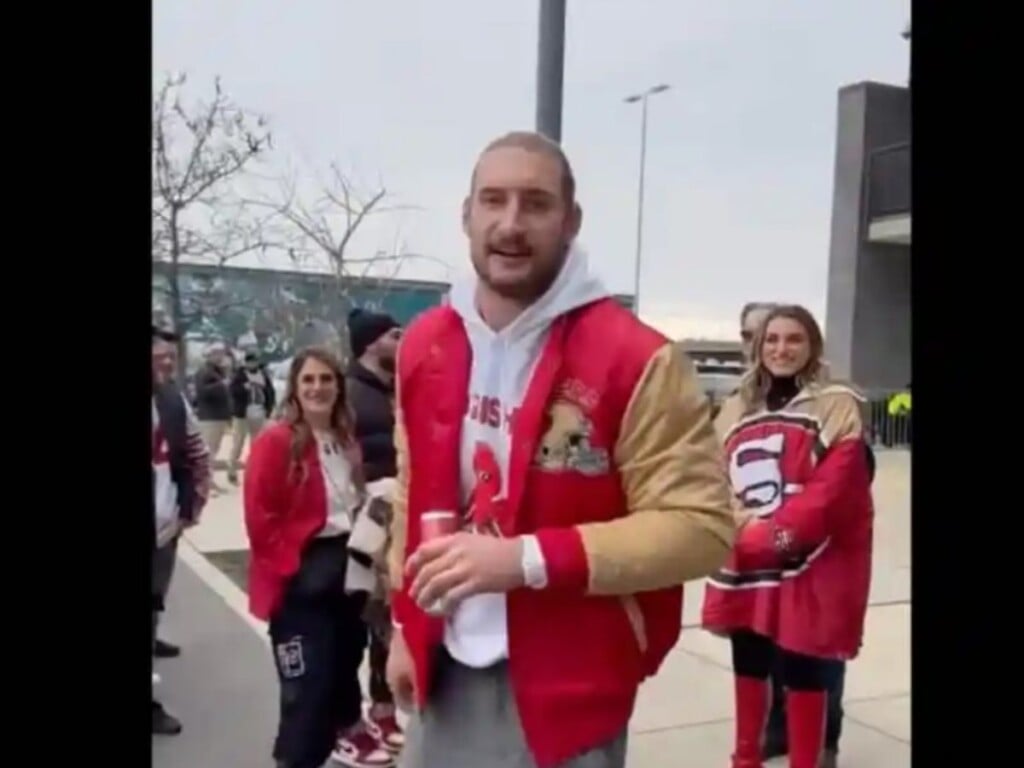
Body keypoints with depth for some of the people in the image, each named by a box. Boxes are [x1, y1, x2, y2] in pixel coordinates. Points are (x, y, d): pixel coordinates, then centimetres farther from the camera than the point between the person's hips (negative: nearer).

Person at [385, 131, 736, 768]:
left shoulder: (637, 360, -16)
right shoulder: (424, 345, 3)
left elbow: (700, 527, -18)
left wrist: (529, 558, -26)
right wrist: (406, 623, 13)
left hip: (566, 690, -5)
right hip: (445, 674, 5)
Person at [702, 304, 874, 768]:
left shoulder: (837, 407, -5)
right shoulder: (736, 409, 10)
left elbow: (835, 487, -14)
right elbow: (718, 481, 8)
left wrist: (775, 534, -19)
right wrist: (742, 528, -10)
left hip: (810, 563, -5)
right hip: (744, 562, 5)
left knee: (804, 671, 3)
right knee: (749, 662, 17)